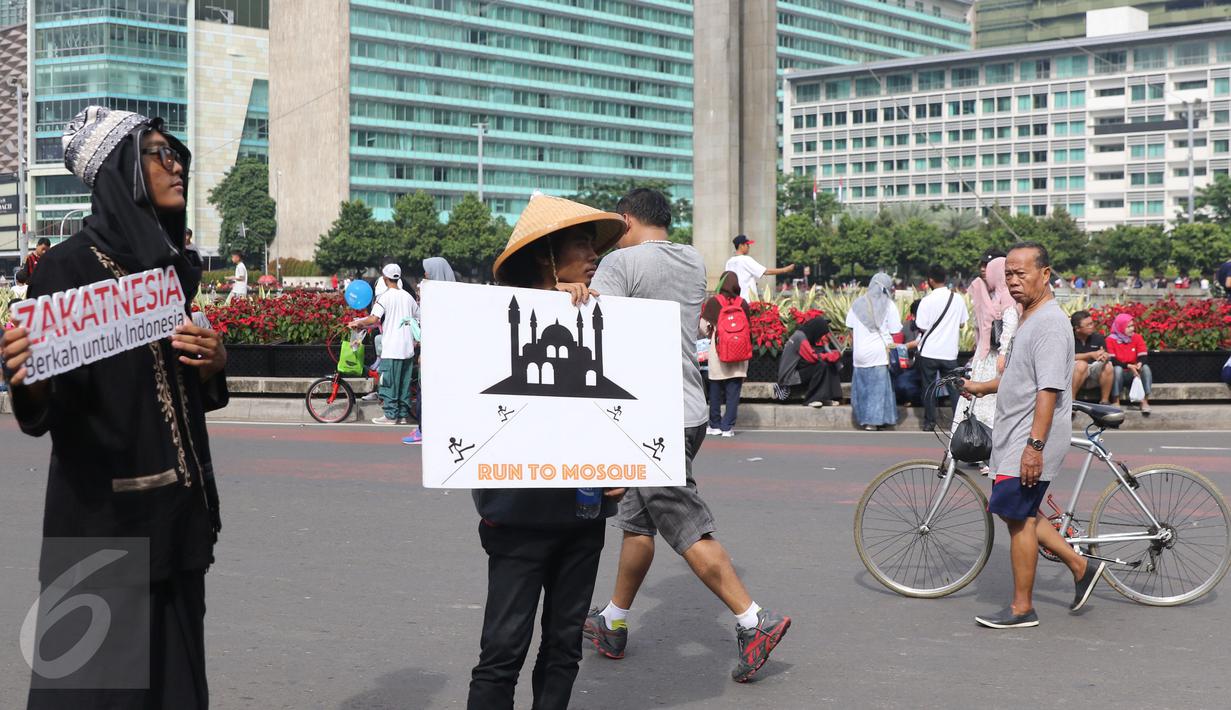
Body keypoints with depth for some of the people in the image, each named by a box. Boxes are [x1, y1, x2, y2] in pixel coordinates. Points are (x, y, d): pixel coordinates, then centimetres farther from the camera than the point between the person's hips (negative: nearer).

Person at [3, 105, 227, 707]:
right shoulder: (68, 267, -10)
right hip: (101, 509, -7)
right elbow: (48, 411, -14)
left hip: (176, 504, 7)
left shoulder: (171, 265, 11)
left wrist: (213, 362, -3)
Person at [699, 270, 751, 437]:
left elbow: (703, 326, -4)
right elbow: (749, 328, 4)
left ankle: (715, 425, 16)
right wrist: (747, 349, 14)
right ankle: (727, 426, 1)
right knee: (733, 391, 4)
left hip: (717, 350, -1)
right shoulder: (743, 303, 0)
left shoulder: (713, 301, -5)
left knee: (716, 390, 11)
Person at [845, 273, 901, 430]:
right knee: (879, 387, 3)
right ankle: (873, 421, 1)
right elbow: (895, 332, -6)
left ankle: (863, 418, 17)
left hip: (860, 353, 3)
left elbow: (851, 330, 8)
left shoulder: (857, 304, 5)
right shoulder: (888, 305, -4)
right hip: (881, 352, -3)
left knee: (862, 386, 12)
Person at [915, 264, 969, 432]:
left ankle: (929, 422, 11)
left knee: (928, 387, 9)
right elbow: (962, 323, 7)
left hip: (929, 351, -3)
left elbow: (922, 327, -11)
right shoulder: (958, 299, -2)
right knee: (954, 387, 10)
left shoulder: (927, 300, -12)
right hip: (950, 352, 3)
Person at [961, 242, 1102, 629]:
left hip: (1030, 442, -10)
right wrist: (981, 388, 32)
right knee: (1020, 515, 16)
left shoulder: (1050, 323, -18)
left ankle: (1022, 608, 6)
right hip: (1013, 438, 10)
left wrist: (1034, 446, -28)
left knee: (1018, 518, -3)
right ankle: (1081, 566, 26)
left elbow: (1049, 389, -24)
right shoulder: (1030, 318, 14)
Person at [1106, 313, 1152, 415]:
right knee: (1117, 369, -35)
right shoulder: (1111, 340, -10)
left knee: (1145, 367, -26)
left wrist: (1139, 364, -31)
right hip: (1120, 374, -3)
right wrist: (1128, 366, -30)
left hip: (1134, 373, 3)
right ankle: (1116, 403, -33)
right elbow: (1112, 361, -17)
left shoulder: (1137, 337, 1)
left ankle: (1145, 402, -29)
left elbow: (1142, 357, -7)